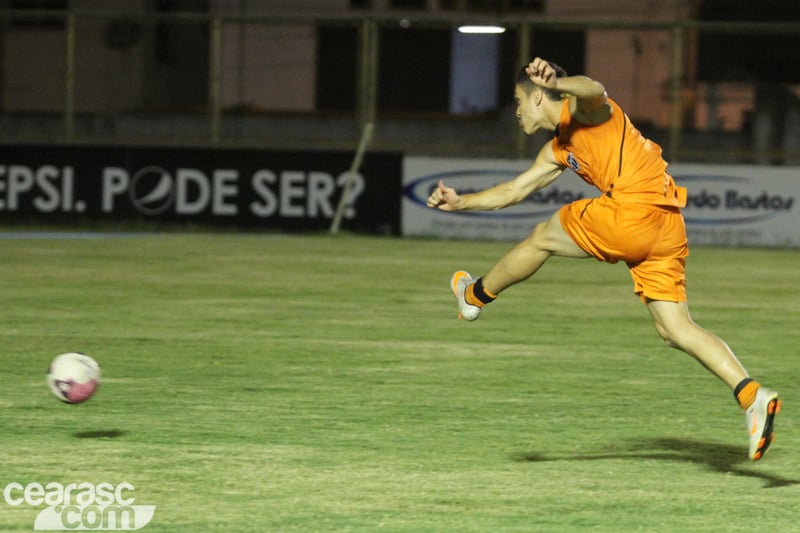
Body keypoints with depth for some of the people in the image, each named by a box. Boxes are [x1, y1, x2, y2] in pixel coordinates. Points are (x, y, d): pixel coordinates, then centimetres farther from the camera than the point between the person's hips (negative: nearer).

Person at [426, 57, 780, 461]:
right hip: (667, 230, 10)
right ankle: (752, 396, -10)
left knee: (542, 237, 11)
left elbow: (594, 91, -24)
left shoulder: (581, 108, 2)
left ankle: (476, 294, 32)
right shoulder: (559, 150, 31)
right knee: (674, 328, 2)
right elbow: (513, 191, 36)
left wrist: (555, 82, -44)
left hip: (635, 209, -10)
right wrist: (461, 203, 28)